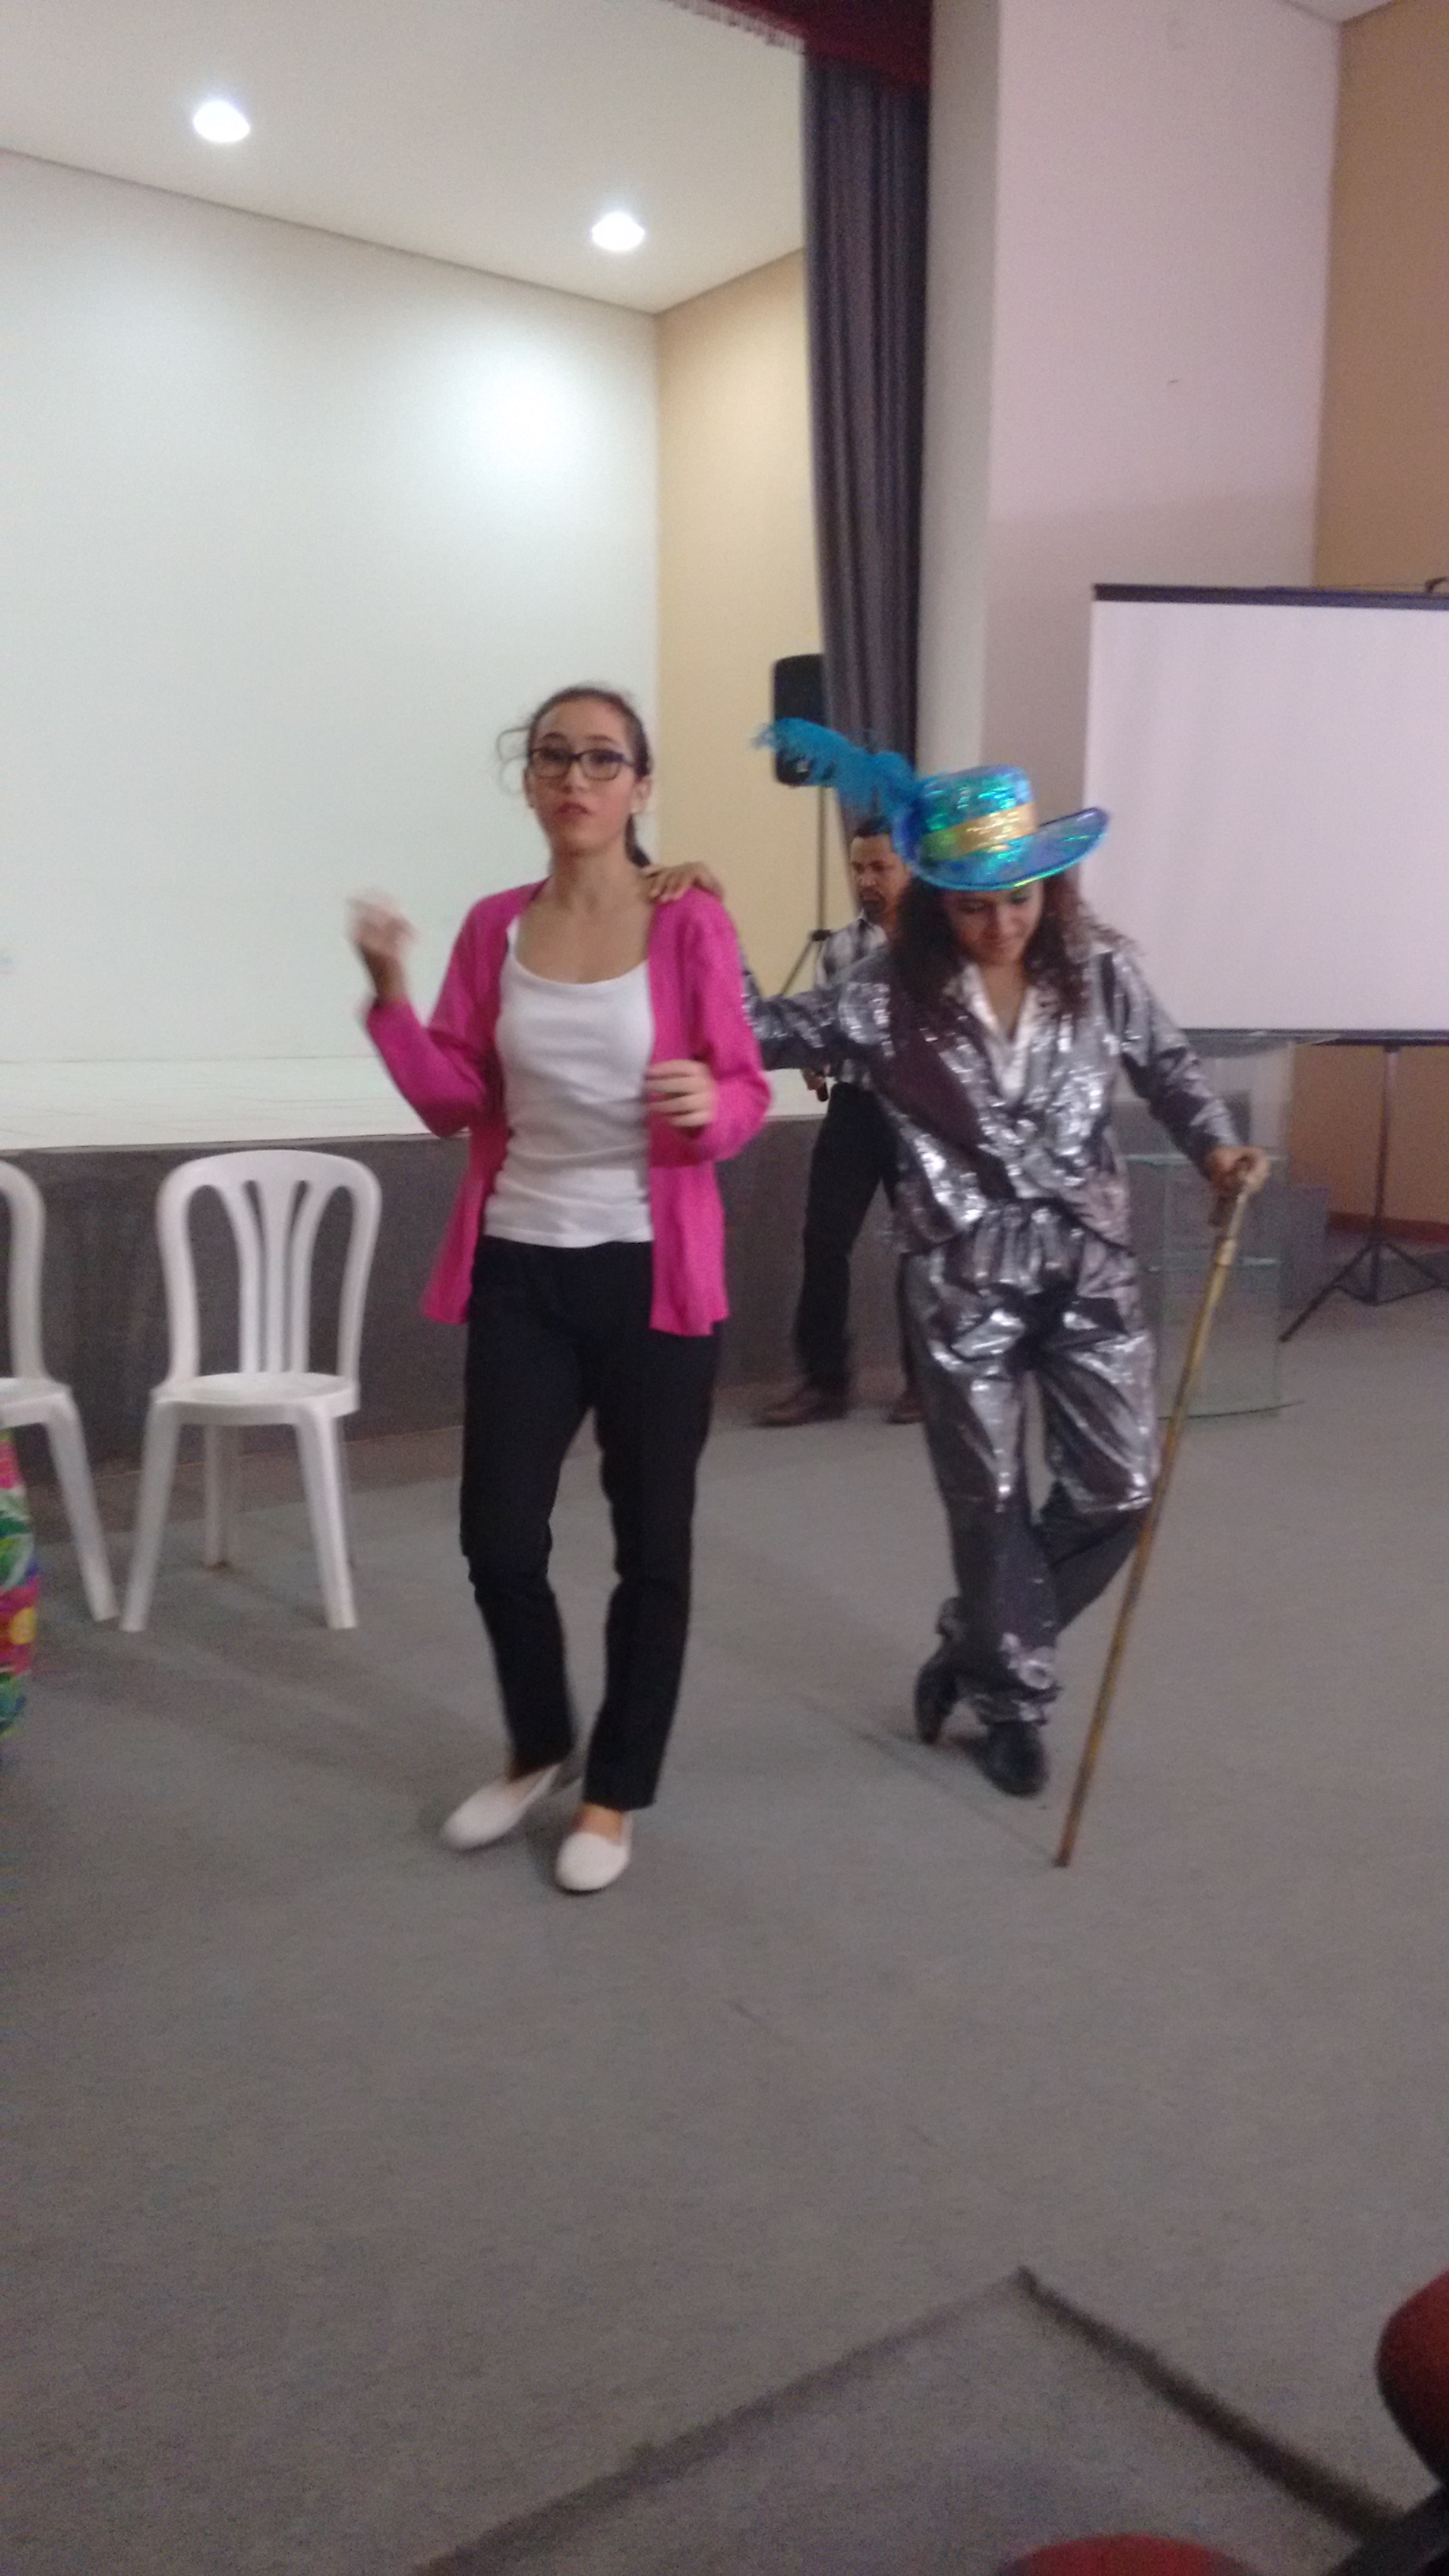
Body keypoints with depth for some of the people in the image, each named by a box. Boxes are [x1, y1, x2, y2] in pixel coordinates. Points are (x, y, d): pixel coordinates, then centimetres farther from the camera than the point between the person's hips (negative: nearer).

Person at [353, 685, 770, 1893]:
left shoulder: (691, 924, -6)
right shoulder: (495, 928, 5)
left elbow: (746, 1095, -4)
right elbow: (454, 1103, 4)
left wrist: (708, 1102, -26)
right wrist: (393, 999, -9)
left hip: (653, 1274, -3)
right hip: (520, 1270, 3)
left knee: (651, 1544, 7)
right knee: (498, 1538, 6)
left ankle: (616, 1794, 26)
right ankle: (537, 1750, 34)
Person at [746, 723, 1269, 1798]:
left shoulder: (1100, 969, -1)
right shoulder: (893, 995, -7)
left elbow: (1168, 1067, 10)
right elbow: (770, 1031, -9)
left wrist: (1219, 1146, -7)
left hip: (1090, 1259, 3)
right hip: (965, 1273, -2)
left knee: (1118, 1489, 4)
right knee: (990, 1500, 6)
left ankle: (978, 1648, 27)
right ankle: (1014, 1700, 27)